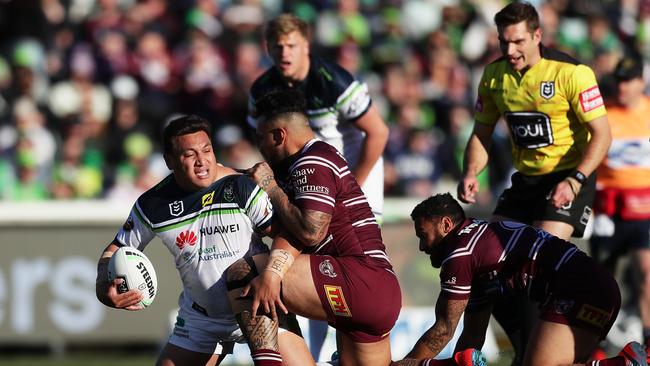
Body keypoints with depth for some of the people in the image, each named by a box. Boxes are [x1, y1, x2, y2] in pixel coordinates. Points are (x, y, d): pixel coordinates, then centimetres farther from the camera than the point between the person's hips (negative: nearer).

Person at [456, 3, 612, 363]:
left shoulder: (571, 73, -17)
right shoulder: (494, 75, 1)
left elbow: (601, 134, -17)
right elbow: (481, 132, 11)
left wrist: (574, 181, -29)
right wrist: (470, 174, -8)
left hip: (569, 177, -7)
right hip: (525, 180, 7)